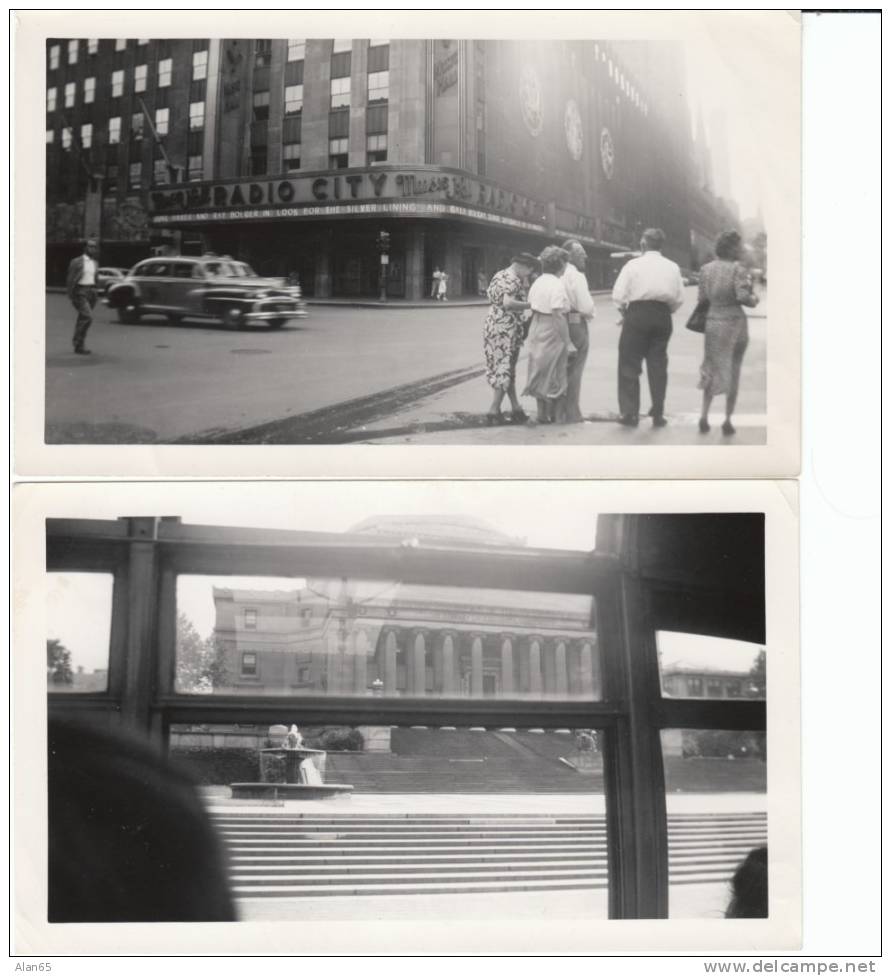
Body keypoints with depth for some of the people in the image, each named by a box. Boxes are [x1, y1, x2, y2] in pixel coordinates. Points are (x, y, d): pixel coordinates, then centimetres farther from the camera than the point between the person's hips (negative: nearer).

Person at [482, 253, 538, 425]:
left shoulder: (498, 276, 14)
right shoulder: (514, 280, -14)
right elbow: (508, 303, -27)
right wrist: (530, 304, -19)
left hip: (491, 325, 9)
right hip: (506, 328, -9)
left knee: (502, 368, 12)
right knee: (504, 368, -2)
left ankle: (516, 407, 18)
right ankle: (494, 411, -2)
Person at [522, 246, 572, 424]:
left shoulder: (537, 282, 8)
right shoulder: (557, 284, -17)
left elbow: (532, 308, 11)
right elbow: (558, 314, -21)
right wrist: (566, 341, -17)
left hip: (536, 329, 8)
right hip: (552, 331, -8)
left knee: (540, 371, 15)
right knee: (553, 374, 3)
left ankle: (542, 414, 21)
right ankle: (551, 415, 10)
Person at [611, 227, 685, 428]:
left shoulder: (634, 265, -4)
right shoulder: (672, 267, 6)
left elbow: (618, 295, -8)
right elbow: (679, 299, 5)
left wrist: (625, 313, 7)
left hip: (637, 314, -3)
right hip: (663, 316, 4)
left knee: (629, 365, 5)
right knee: (658, 364, 10)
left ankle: (629, 413, 3)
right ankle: (658, 414, 12)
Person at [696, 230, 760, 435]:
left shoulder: (706, 269, 2)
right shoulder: (737, 269, -11)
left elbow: (702, 297, 4)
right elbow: (743, 296, -20)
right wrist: (754, 300, 0)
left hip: (713, 322, 4)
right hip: (735, 322, -3)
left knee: (711, 369, 16)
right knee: (733, 372, 9)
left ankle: (704, 416, 2)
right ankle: (727, 421, 11)